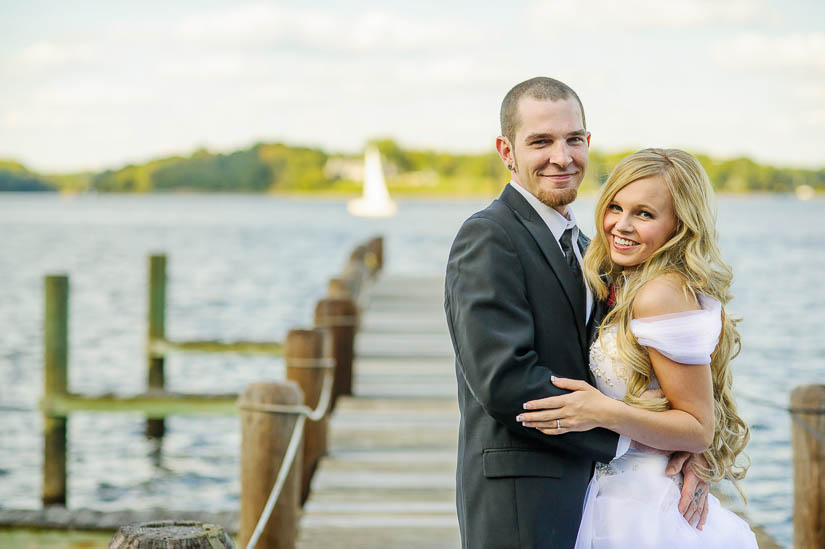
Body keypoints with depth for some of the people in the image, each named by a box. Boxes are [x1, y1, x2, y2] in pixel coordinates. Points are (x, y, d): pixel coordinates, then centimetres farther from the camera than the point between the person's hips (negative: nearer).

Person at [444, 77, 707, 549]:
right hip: (519, 508, -8)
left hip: (585, 498, 8)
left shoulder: (581, 248, 16)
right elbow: (504, 382, -22)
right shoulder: (489, 237, -12)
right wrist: (626, 438, -16)